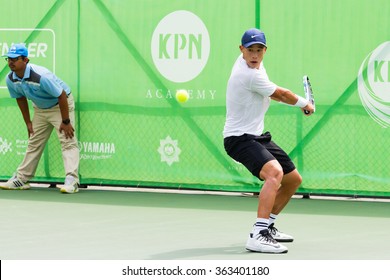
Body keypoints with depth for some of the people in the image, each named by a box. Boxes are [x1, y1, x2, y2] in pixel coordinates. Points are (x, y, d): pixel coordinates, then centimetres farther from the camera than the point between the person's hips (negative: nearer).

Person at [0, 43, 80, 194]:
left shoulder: (41, 76, -36)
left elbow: (62, 96, -28)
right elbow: (21, 99, 6)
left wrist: (65, 122, -24)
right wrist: (28, 122, 8)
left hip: (61, 105, -7)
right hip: (40, 108, 7)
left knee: (67, 141, -18)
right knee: (33, 143, 12)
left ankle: (72, 181, -27)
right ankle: (21, 179, 18)